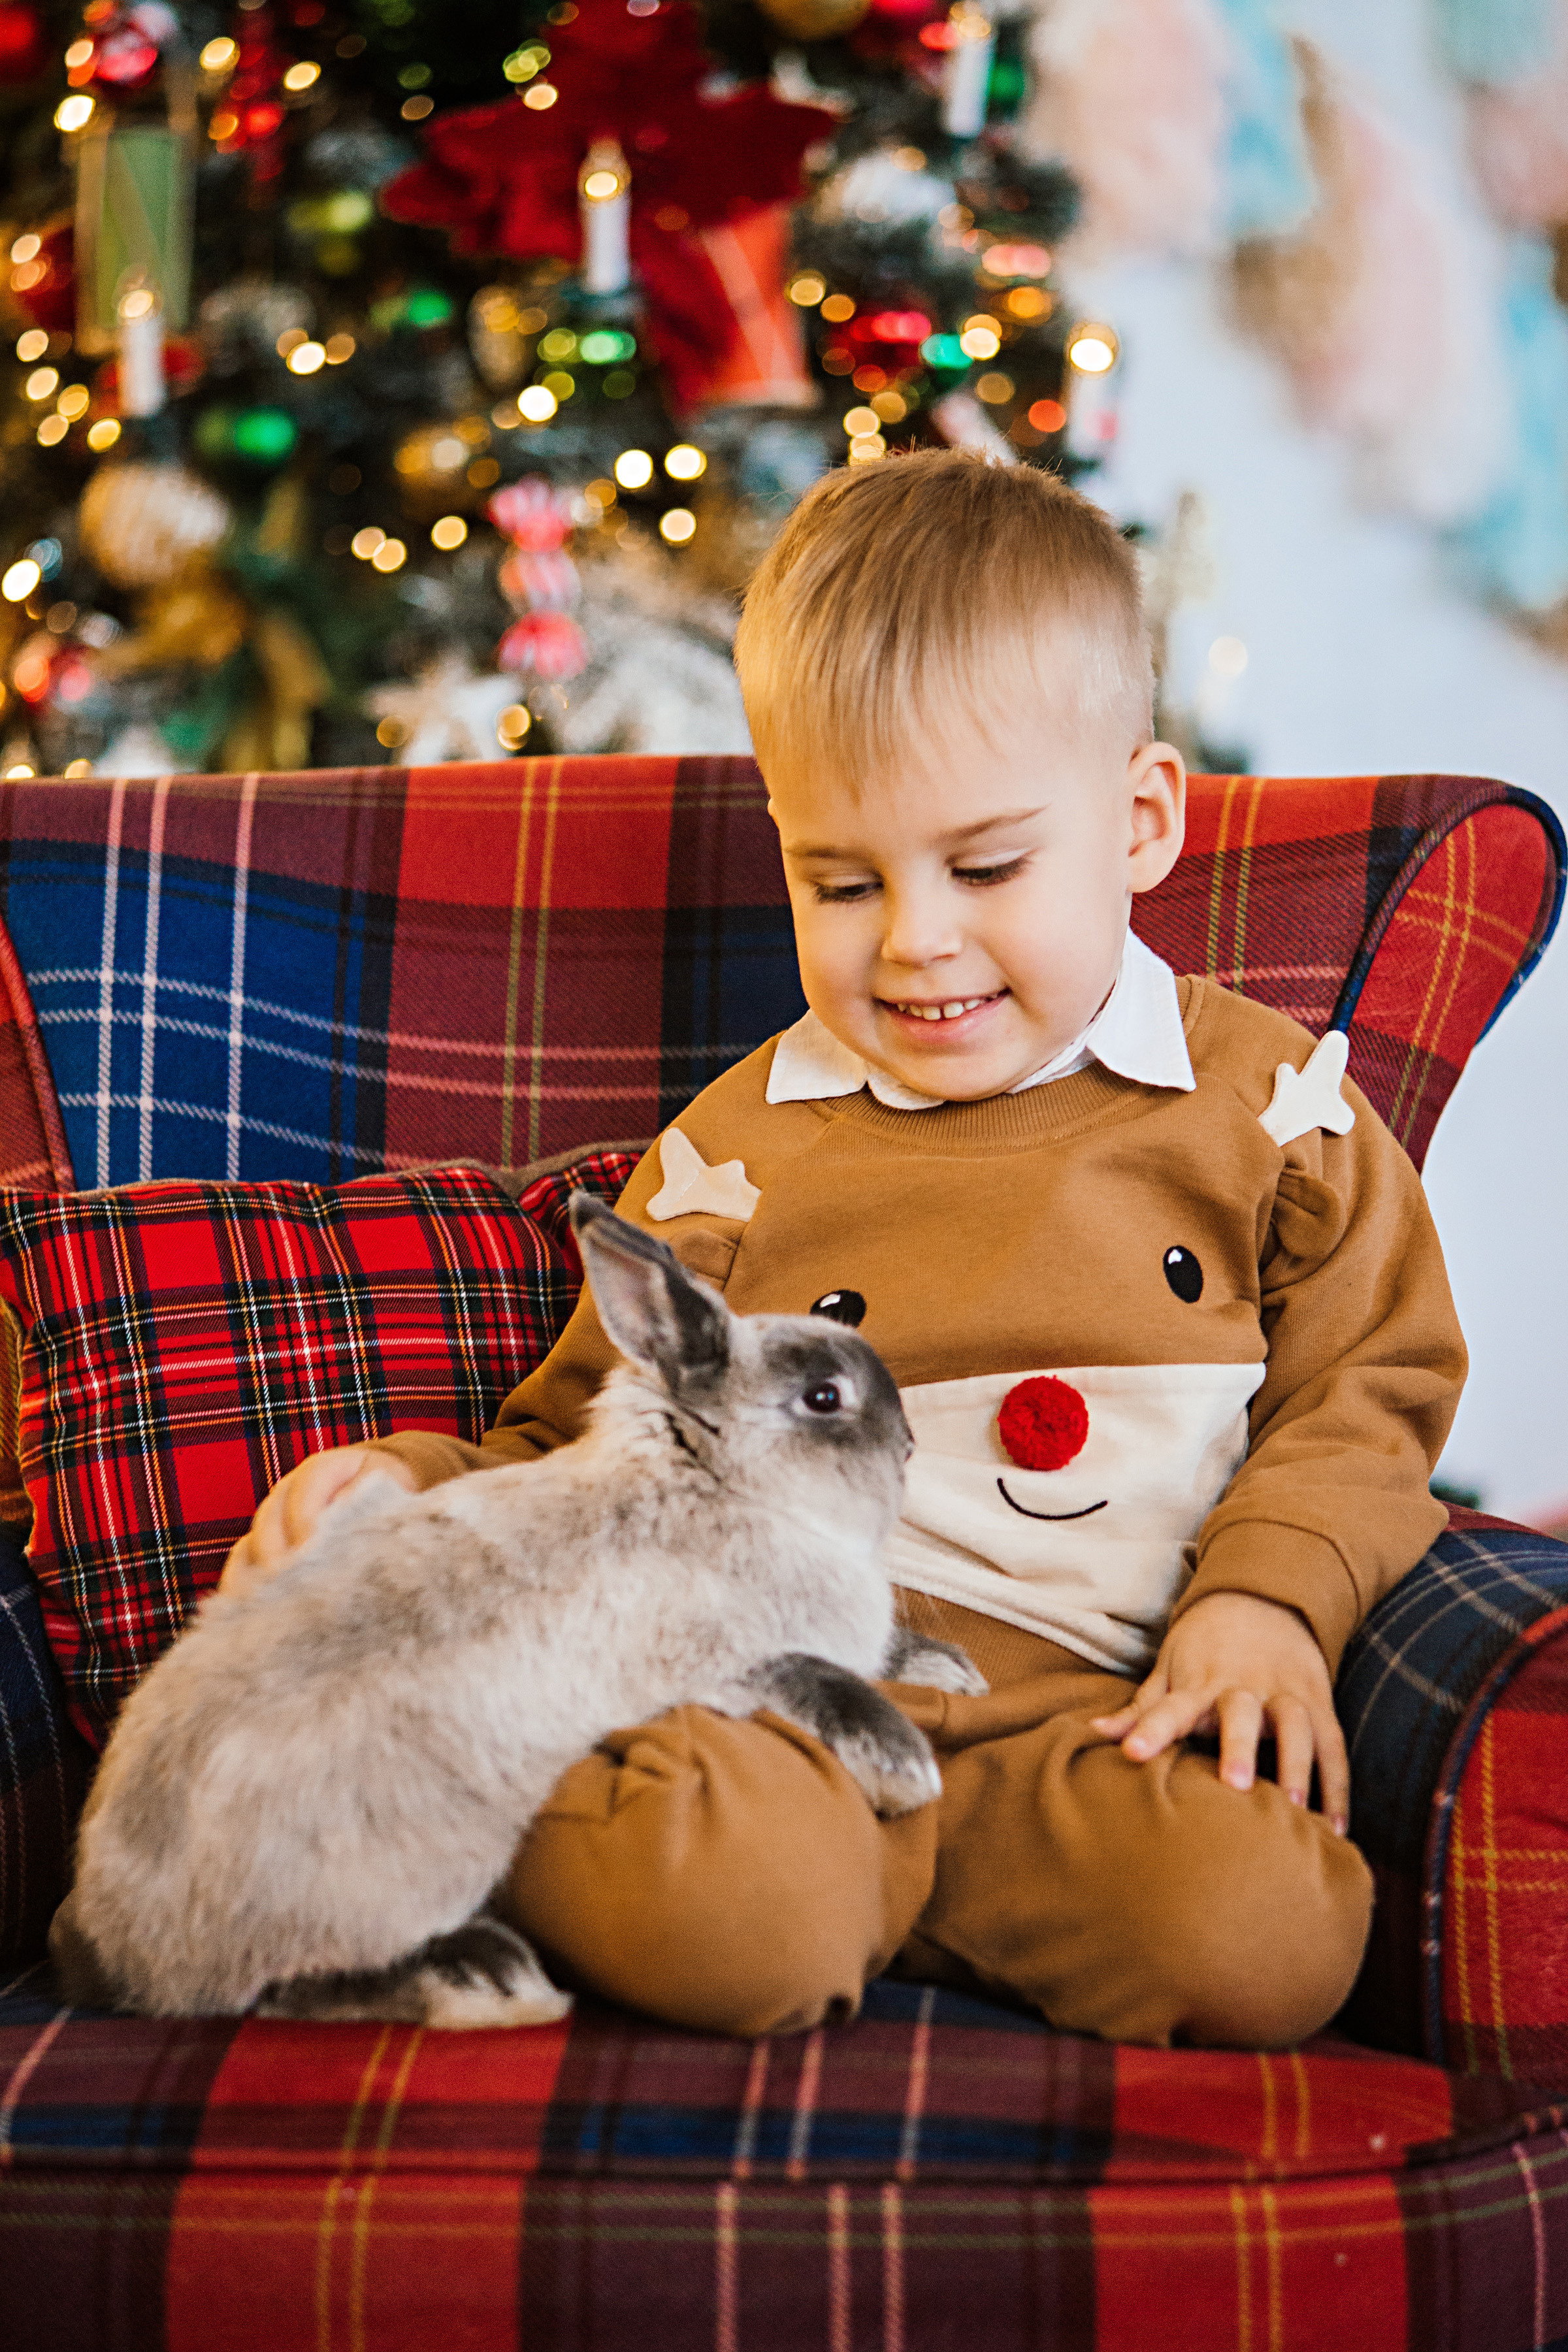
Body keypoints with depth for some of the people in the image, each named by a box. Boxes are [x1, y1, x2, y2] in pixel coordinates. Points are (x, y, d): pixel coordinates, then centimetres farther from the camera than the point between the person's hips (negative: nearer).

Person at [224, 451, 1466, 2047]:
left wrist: (1268, 1595, -5)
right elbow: (585, 1455, 21)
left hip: (1092, 1690, 1)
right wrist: (407, 1491, 1)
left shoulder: (1267, 1108, 12)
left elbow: (1367, 1394, 13)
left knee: (1265, 1933, -30)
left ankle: (853, 1854, -12)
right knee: (720, 1910, -35)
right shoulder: (736, 1153, 15)